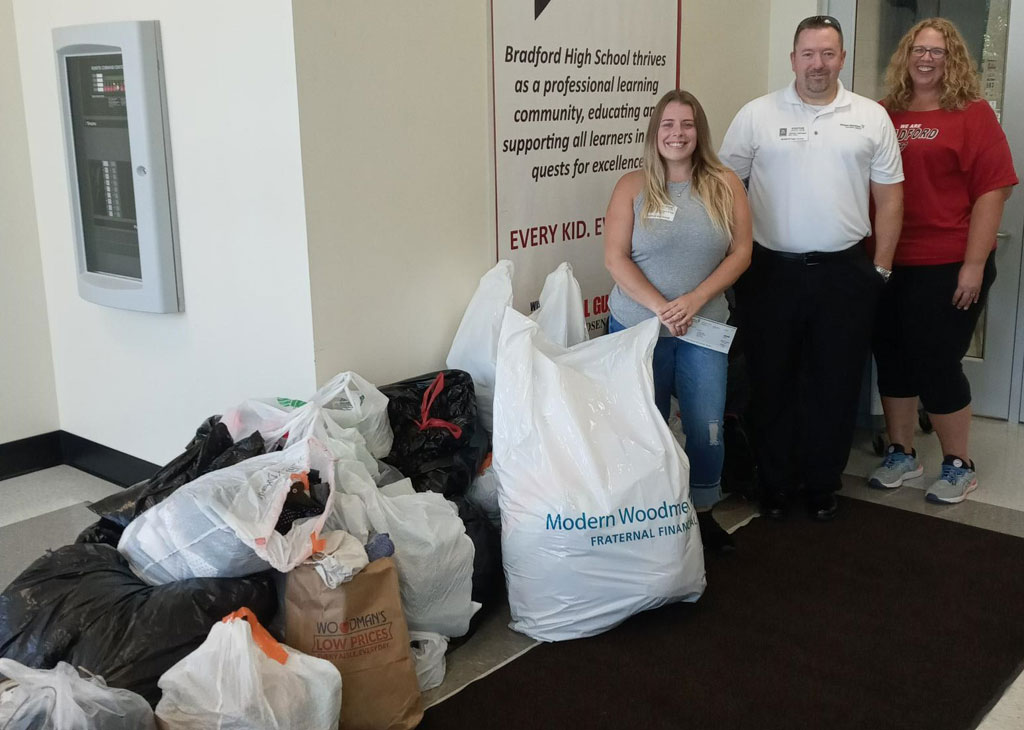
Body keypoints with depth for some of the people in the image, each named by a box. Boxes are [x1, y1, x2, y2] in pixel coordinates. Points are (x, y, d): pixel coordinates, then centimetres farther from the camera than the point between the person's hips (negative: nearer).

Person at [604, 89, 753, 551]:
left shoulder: (724, 186, 2)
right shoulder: (632, 187, -2)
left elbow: (741, 252, -2)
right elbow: (616, 258, -7)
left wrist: (695, 299, -15)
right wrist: (660, 308, -17)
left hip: (704, 328, 1)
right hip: (638, 327, -1)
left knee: (706, 428, 3)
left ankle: (702, 513, 22)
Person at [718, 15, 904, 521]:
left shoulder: (871, 117, 6)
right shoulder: (757, 115, 1)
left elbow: (889, 197, 8)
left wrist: (880, 267, 3)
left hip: (845, 273, 1)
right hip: (771, 271, -1)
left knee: (836, 384, 8)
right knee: (771, 381, 8)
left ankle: (822, 484, 25)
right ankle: (774, 483, 23)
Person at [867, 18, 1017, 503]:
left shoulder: (972, 114, -4)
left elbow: (993, 190, -8)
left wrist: (974, 265, -14)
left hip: (948, 268, -4)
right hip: (887, 265, 4)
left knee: (936, 364, 2)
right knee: (892, 361, 12)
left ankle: (958, 467, 21)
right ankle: (901, 455, 30)